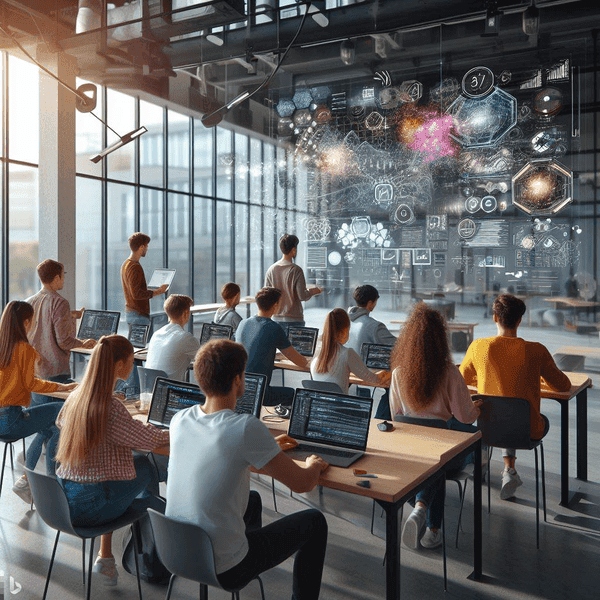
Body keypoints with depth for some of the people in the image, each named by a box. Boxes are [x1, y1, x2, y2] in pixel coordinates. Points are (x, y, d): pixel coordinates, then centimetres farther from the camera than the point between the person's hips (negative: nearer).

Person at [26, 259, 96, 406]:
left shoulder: (28, 303, 6)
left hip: (32, 370, 7)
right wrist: (83, 343, 1)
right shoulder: (59, 303, -14)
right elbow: (63, 341, -17)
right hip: (55, 372, -7)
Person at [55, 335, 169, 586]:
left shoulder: (74, 398, 0)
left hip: (62, 500, 7)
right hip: (90, 507, -7)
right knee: (144, 466, 13)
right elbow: (149, 439, -16)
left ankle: (106, 557, 28)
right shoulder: (111, 408, -24)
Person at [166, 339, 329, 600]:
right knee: (314, 522, 11)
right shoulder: (247, 428, -26)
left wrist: (267, 448, 24)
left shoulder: (179, 419, -6)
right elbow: (302, 483, -15)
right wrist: (313, 465, 8)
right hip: (224, 571, -6)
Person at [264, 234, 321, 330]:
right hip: (294, 319, -5)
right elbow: (302, 296, -14)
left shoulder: (271, 269, 1)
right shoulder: (296, 270, -13)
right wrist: (315, 291, 5)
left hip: (276, 318, 5)